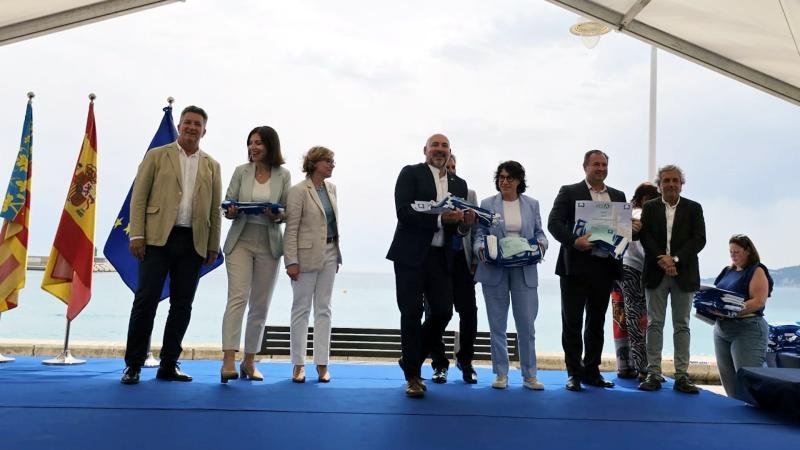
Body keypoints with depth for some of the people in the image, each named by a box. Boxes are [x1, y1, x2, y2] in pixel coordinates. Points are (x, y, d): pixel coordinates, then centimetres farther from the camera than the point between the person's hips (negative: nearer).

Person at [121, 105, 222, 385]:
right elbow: (138, 197, 2)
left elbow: (215, 210, 12)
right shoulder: (156, 156, 8)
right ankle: (133, 365, 6)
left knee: (182, 305, 5)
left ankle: (168, 366, 15)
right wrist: (136, 235, -8)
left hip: (193, 243, 3)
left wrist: (214, 246, 7)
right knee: (146, 300, -4)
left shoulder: (212, 166, 14)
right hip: (158, 238, -2)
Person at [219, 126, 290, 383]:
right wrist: (231, 212, -16)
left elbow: (288, 212, 5)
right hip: (240, 241, -1)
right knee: (237, 298, -15)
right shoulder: (241, 171, 3)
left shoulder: (283, 175, 3)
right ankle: (229, 361, -18)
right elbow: (227, 204, 6)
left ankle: (249, 361, 19)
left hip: (269, 245, 1)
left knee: (260, 306, 7)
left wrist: (278, 216, -16)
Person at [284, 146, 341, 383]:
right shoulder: (299, 191, -9)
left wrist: (336, 255, 13)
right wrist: (291, 261, -15)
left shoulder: (331, 188, 11)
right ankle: (298, 364, 11)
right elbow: (291, 229, -11)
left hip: (329, 254, 6)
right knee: (301, 309, 3)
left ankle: (322, 363, 15)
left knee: (323, 309, 9)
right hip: (307, 255, -6)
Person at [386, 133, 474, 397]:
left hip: (441, 257, 4)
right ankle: (412, 376, 14)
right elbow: (404, 213, -14)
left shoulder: (459, 184, 15)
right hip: (411, 255, -4)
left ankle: (411, 360, 24)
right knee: (412, 314, 0)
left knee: (443, 312, 0)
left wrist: (465, 224, -9)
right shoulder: (410, 174, 0)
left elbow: (459, 227, 14)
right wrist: (440, 218, -20)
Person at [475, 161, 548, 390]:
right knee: (497, 325, 6)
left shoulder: (532, 204, 9)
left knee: (527, 324, 1)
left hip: (525, 271, 1)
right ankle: (501, 374, 16)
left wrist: (541, 245, -11)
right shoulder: (487, 204, 4)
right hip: (494, 270, -1)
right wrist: (481, 249, -18)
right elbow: (479, 235, 2)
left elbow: (539, 233, 10)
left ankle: (529, 375, 13)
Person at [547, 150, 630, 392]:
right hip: (576, 265, -4)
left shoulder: (618, 196, 16)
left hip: (605, 267, 4)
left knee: (597, 322, 11)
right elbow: (554, 222, -8)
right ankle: (574, 373, 9)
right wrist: (574, 241, -23)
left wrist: (632, 228, -7)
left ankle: (591, 371, 22)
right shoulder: (569, 192, 2)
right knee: (572, 322, 0)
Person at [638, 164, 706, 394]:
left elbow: (699, 239, -4)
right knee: (654, 324, 2)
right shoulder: (649, 207, 7)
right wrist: (662, 260, -16)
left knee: (682, 325, 4)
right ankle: (653, 374, 6)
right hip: (656, 274, 0)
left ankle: (682, 375, 7)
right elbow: (645, 236, -2)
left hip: (684, 274, 0)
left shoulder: (694, 208, 6)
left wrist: (675, 259, -15)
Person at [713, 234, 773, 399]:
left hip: (747, 329, -7)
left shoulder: (757, 271, -2)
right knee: (730, 384, 6)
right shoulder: (727, 271, 18)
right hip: (721, 329, 7)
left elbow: (759, 301, -13)